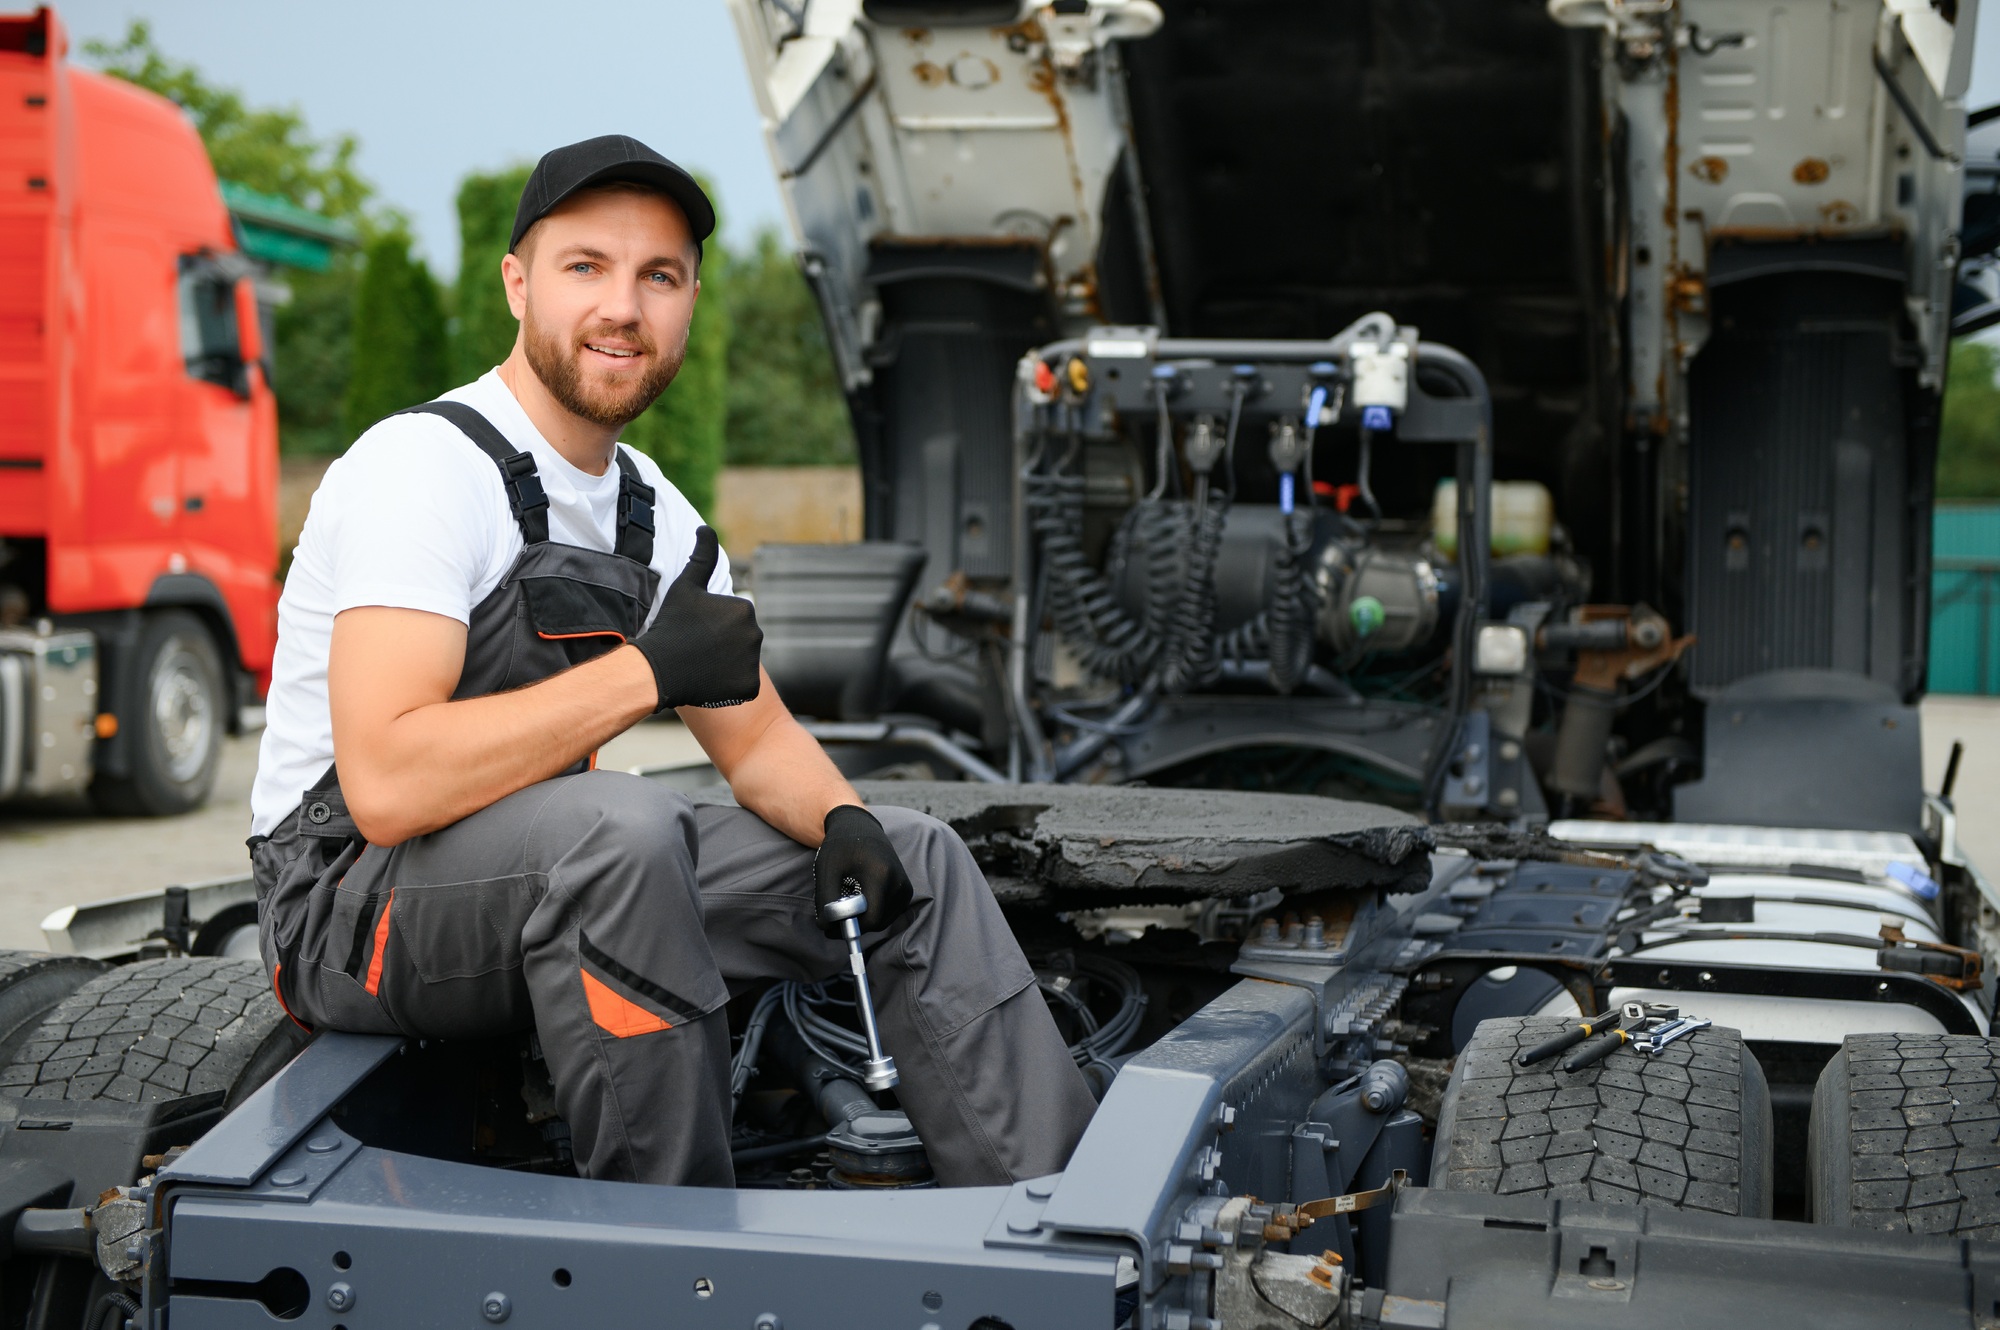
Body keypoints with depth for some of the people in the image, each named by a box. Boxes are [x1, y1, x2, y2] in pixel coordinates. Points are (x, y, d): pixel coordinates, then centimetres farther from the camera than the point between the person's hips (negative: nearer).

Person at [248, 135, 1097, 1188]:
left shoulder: (655, 515, 8)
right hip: (357, 905, -8)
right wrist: (644, 671, -28)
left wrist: (841, 823, -9)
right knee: (623, 828, -39)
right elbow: (385, 784, -32)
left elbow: (757, 736, 14)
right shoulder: (428, 465, -20)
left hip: (552, 883, 9)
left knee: (915, 862, 4)